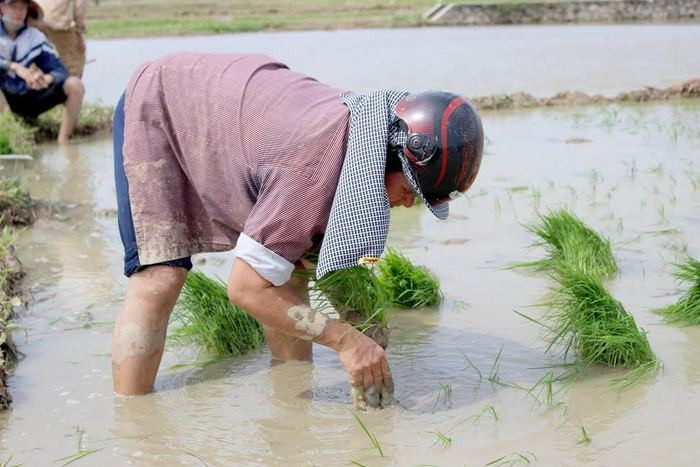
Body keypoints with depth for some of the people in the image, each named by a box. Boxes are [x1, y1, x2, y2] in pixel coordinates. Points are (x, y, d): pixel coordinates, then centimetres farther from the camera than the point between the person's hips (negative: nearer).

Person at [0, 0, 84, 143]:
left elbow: (60, 70, -10)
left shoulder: (36, 37, -2)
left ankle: (62, 142, -14)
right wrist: (14, 66, -39)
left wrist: (47, 79, -33)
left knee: (75, 85, -16)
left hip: (29, 98, 2)